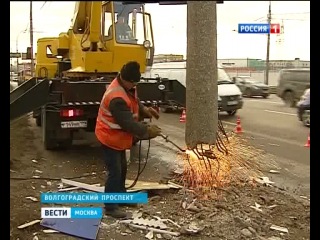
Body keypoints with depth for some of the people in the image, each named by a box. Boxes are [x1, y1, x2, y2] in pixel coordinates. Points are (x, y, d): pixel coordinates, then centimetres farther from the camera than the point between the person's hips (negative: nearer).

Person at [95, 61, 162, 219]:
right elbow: (128, 123, -32)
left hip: (118, 137, 10)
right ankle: (110, 207, 6)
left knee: (122, 168, 22)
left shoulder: (126, 87, -1)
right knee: (115, 172, -5)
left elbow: (134, 102, 16)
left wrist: (144, 110, -3)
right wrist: (147, 131, -25)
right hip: (110, 138, -10)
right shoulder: (117, 98, -33)